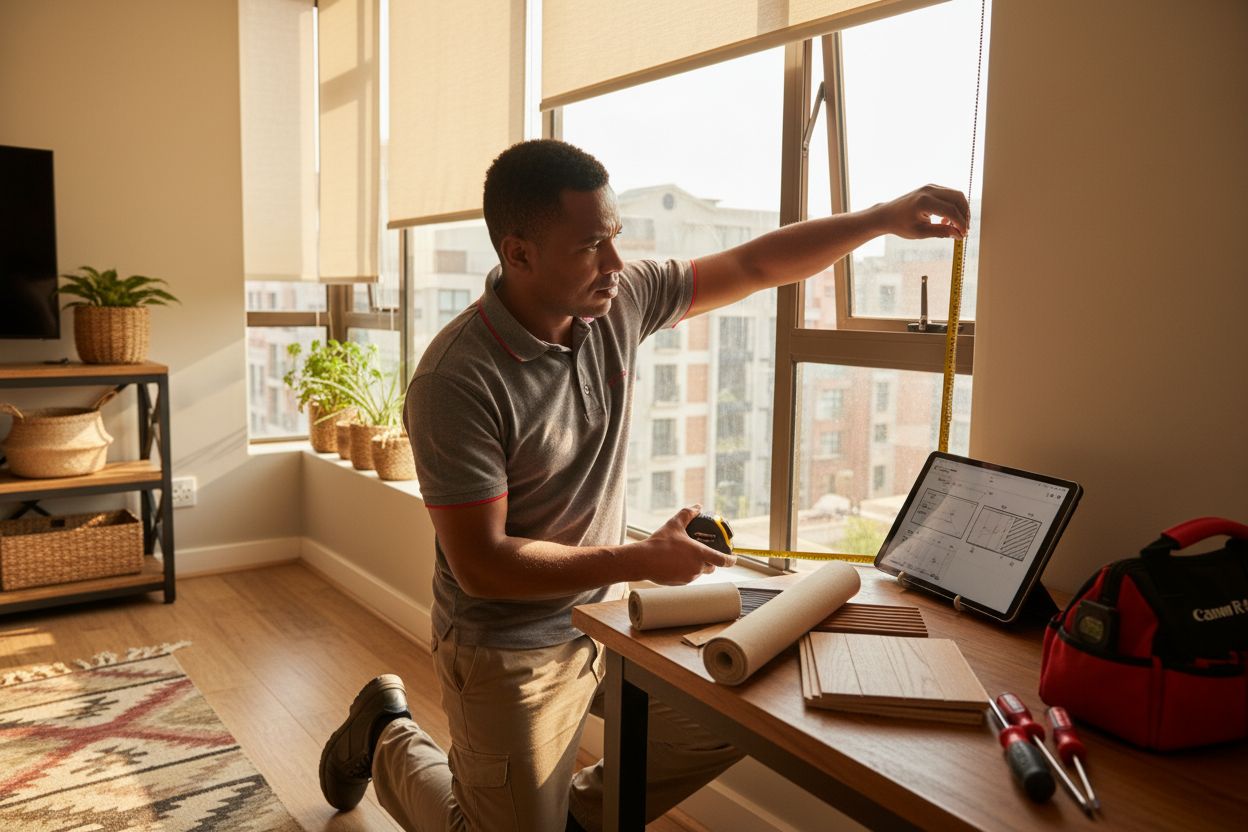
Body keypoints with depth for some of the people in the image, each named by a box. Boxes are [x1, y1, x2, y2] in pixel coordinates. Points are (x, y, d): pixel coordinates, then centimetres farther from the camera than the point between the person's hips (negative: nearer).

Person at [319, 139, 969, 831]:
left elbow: (756, 266, 2)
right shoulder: (457, 382, -27)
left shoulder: (617, 302, -8)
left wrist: (886, 218, -3)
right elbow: (481, 562, -24)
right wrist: (642, 560, -24)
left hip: (608, 613, 6)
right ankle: (386, 740, 32)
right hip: (511, 652, -6)